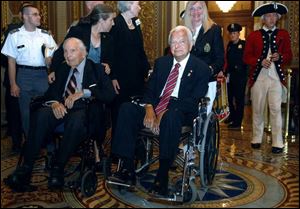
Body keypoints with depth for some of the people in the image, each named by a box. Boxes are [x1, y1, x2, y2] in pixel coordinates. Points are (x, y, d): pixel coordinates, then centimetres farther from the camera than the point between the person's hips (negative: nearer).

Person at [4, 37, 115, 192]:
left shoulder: (96, 69, 6)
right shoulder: (62, 69, 20)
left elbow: (109, 94, -6)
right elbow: (50, 92, 14)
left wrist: (83, 92, -17)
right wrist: (54, 102, -11)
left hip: (83, 109, -3)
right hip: (61, 107, 4)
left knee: (76, 121, -38)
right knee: (40, 115, -28)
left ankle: (58, 168, -26)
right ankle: (26, 167, -26)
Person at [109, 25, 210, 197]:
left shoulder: (201, 68, 1)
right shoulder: (161, 62, 17)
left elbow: (193, 101, -11)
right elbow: (149, 90, 10)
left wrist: (164, 114, -22)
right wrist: (149, 109, -13)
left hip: (182, 114, -5)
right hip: (155, 107, 5)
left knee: (171, 116, -39)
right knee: (127, 108, -20)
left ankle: (163, 176, -32)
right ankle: (128, 168, -20)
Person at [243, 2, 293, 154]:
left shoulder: (283, 35, 10)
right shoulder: (253, 36, 7)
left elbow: (289, 55, 11)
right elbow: (247, 57, 4)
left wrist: (280, 57, -11)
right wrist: (260, 61, -13)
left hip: (276, 78, 0)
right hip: (258, 77, 0)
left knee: (276, 110, -4)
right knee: (257, 109, 6)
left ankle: (277, 143, 2)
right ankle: (256, 139, 19)